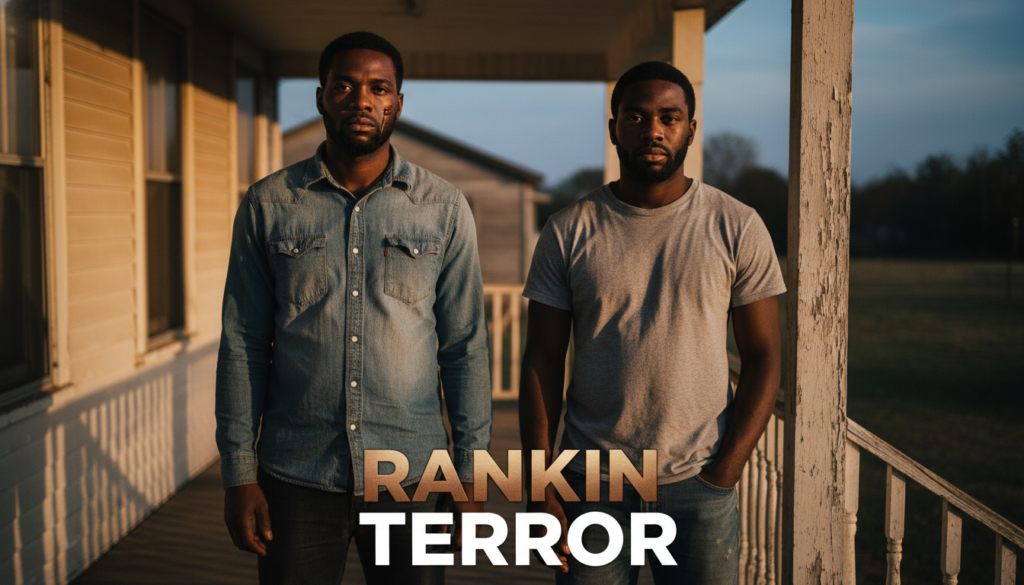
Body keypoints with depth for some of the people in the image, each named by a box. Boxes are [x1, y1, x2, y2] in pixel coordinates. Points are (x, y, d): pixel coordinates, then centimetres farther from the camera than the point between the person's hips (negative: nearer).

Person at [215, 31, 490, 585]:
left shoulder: (444, 208, 1)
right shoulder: (267, 205, 1)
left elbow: (465, 347, 2)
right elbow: (242, 345, 3)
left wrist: (470, 475, 0)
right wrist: (238, 474, 0)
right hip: (296, 477, 0)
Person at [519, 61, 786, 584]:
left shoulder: (736, 227, 0)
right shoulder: (569, 231, 1)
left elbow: (763, 357, 0)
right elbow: (542, 361, 1)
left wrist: (725, 472, -8)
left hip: (698, 485, 0)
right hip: (592, 482, 0)